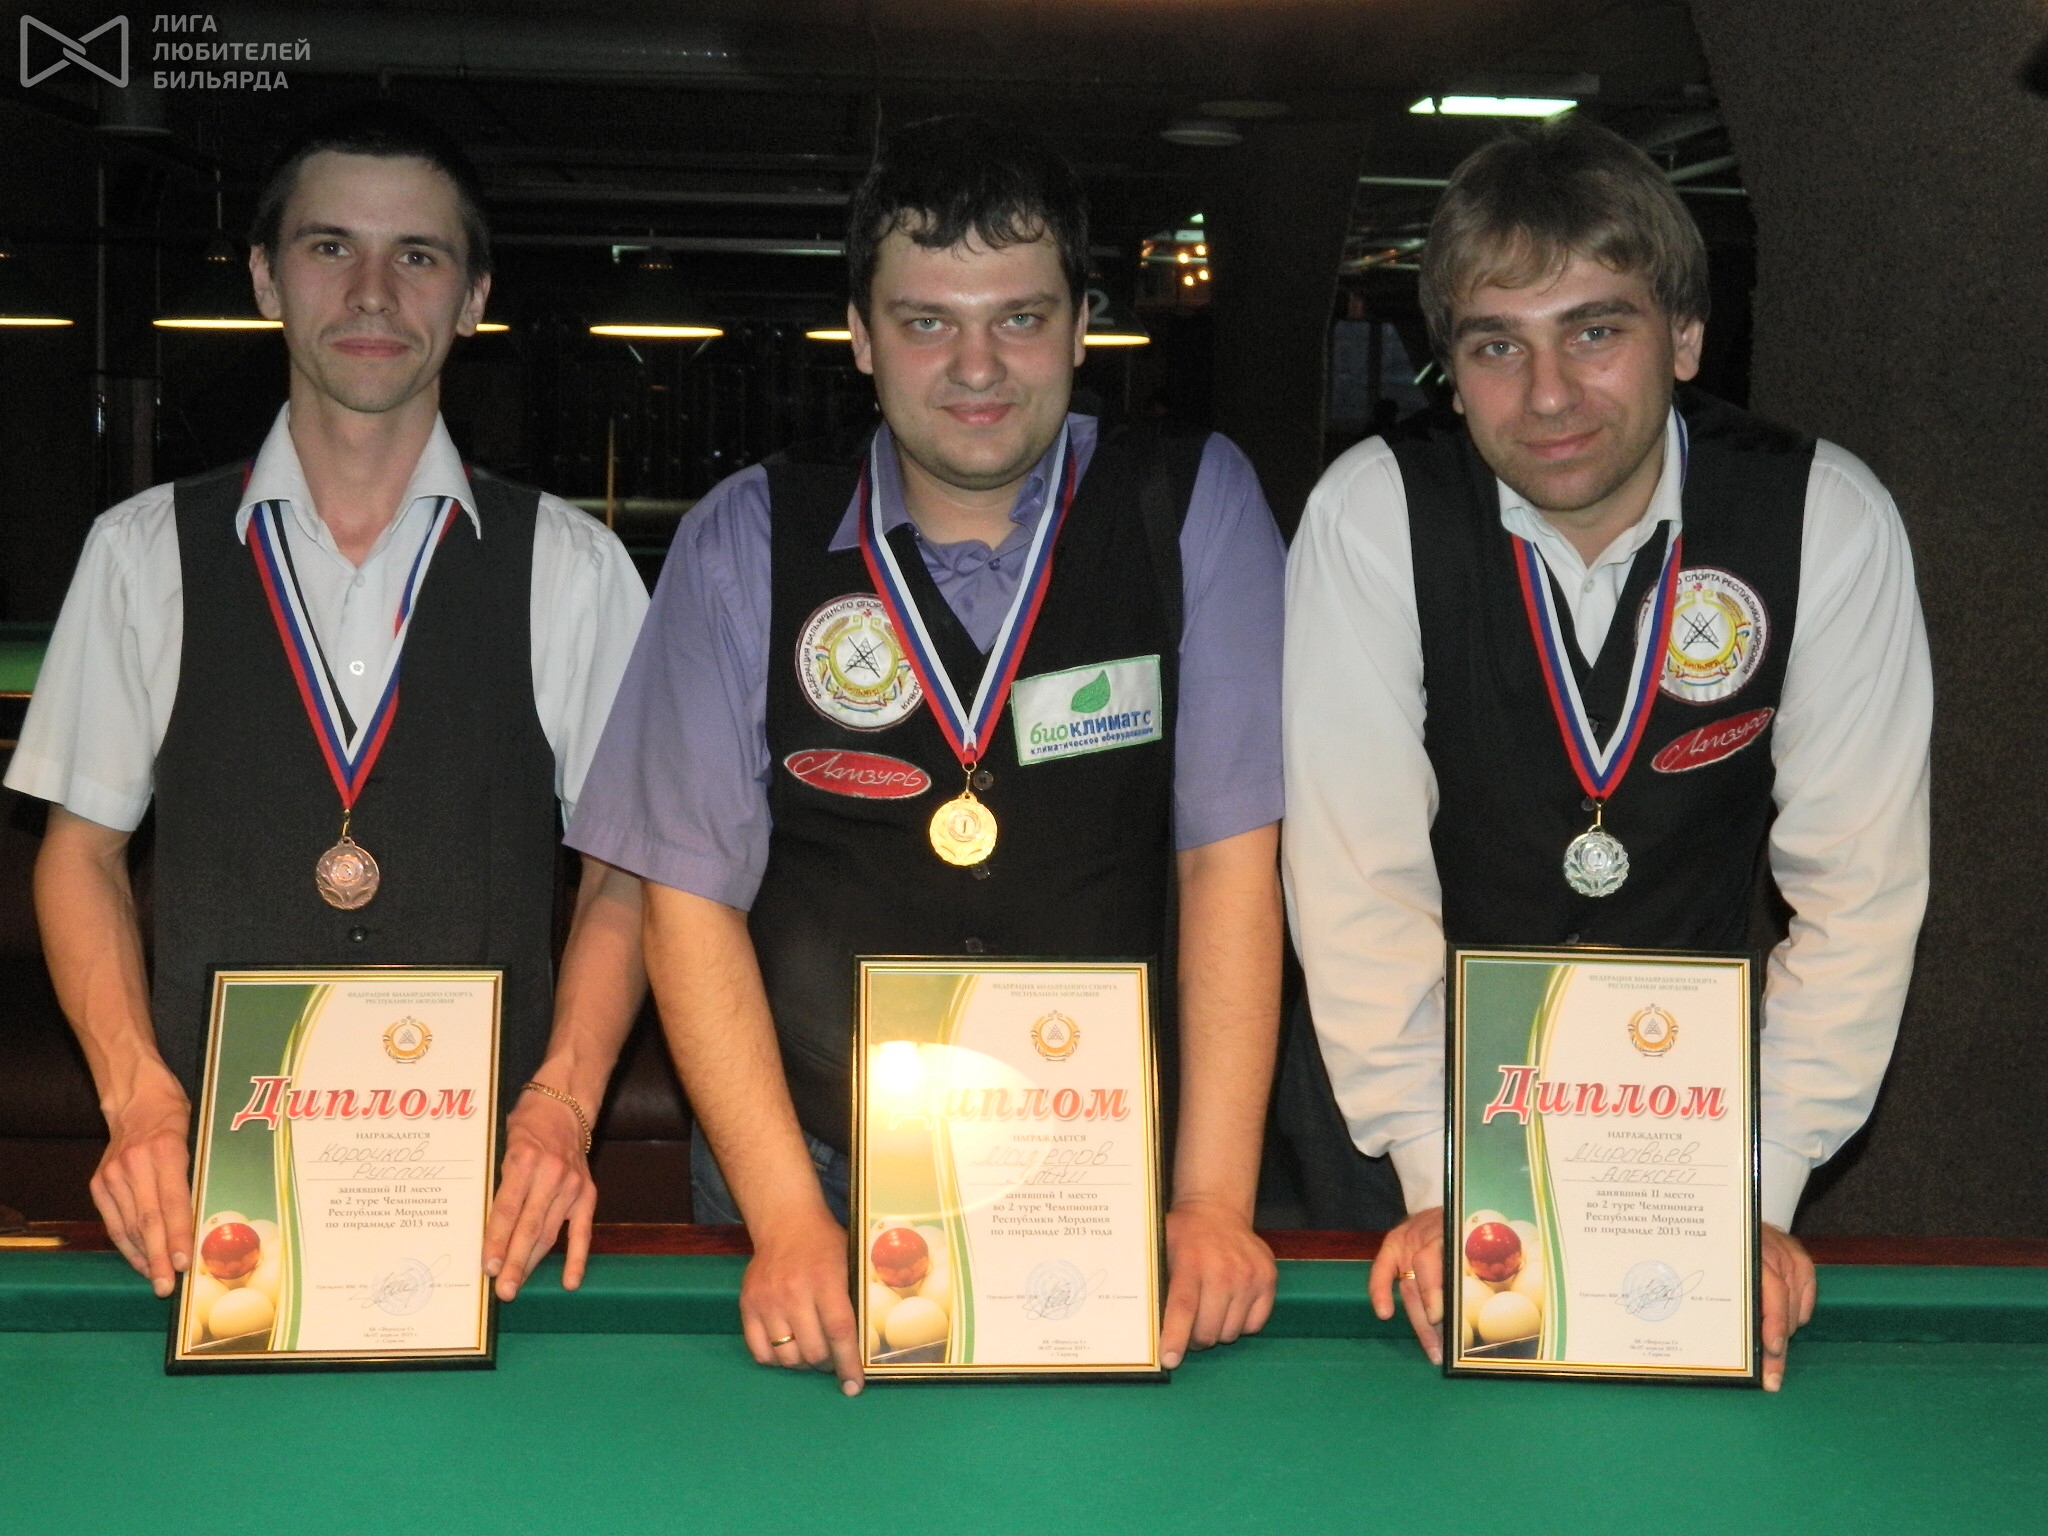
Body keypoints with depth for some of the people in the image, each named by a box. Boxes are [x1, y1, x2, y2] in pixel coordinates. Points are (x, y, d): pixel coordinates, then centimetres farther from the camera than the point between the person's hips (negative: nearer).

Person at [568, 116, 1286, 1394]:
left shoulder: (1195, 510, 0)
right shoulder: (749, 542, 1)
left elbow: (1232, 851, -5)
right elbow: (690, 892, -1)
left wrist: (1215, 1205, -14)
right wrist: (790, 1218, -13)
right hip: (819, 1175, 0)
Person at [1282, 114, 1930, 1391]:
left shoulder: (1829, 522, -14)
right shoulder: (1374, 516, -15)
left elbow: (1859, 886, -11)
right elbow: (1359, 868, -15)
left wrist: (1760, 1198, -16)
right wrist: (1437, 1181, -20)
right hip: (1436, 1045, 0)